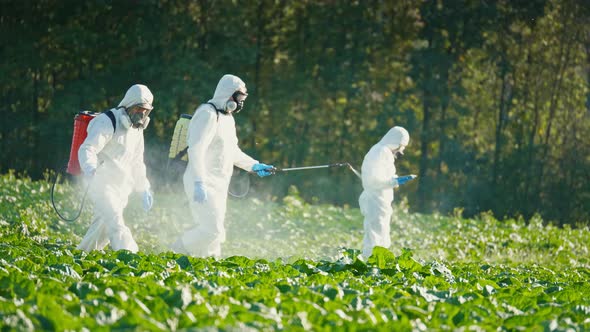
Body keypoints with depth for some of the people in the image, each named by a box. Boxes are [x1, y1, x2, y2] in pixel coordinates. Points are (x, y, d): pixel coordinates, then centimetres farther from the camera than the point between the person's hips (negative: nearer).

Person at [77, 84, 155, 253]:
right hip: (102, 183, -9)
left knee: (102, 229, 12)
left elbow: (137, 162, 26)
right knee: (115, 222, -22)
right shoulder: (108, 122, -14)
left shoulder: (137, 129, 14)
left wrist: (144, 188, 22)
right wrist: (90, 170, -43)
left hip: (121, 187, 9)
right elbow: (86, 150, -24)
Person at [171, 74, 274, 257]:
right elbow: (196, 151, -23)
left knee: (213, 230, 9)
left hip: (218, 185, 10)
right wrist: (199, 184, -31)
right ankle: (176, 253, -4)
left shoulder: (228, 118, 18)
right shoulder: (208, 114, -14)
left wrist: (254, 166, 19)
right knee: (212, 230, -18)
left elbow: (233, 152, 30)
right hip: (203, 185, -10)